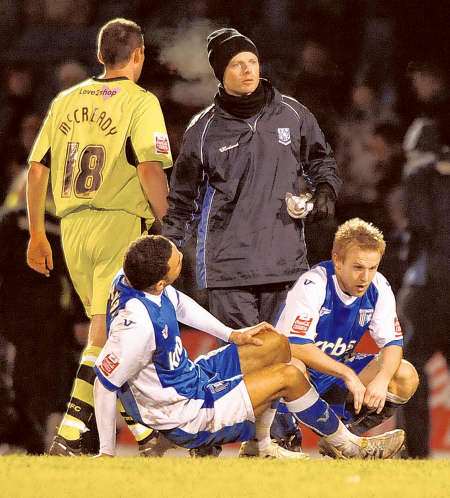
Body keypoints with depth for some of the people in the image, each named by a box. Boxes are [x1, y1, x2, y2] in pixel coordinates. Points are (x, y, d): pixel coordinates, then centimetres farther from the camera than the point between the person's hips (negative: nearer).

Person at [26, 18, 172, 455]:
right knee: (107, 334, -6)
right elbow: (150, 169, -16)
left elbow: (36, 168, 12)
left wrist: (36, 234, 19)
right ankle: (69, 436, -14)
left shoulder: (67, 100, 13)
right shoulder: (140, 102, -4)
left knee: (112, 331, 16)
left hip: (72, 226, 6)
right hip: (120, 223, -6)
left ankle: (144, 426, 16)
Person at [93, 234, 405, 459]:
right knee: (288, 376, -9)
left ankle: (259, 445, 22)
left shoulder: (132, 276, -9)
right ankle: (348, 446, 15)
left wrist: (231, 335, 17)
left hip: (190, 376, 9)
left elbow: (179, 304, 14)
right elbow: (105, 383, -29)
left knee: (276, 345, 13)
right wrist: (107, 453, -21)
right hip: (187, 419, -9)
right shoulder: (137, 322, -38)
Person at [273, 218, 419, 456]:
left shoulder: (379, 288, -10)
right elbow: (295, 346, -34)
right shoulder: (313, 285, -27)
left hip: (339, 369, 6)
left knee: (406, 378, -15)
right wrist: (347, 374, -36)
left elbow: (393, 342, -8)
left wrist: (382, 379, -29)